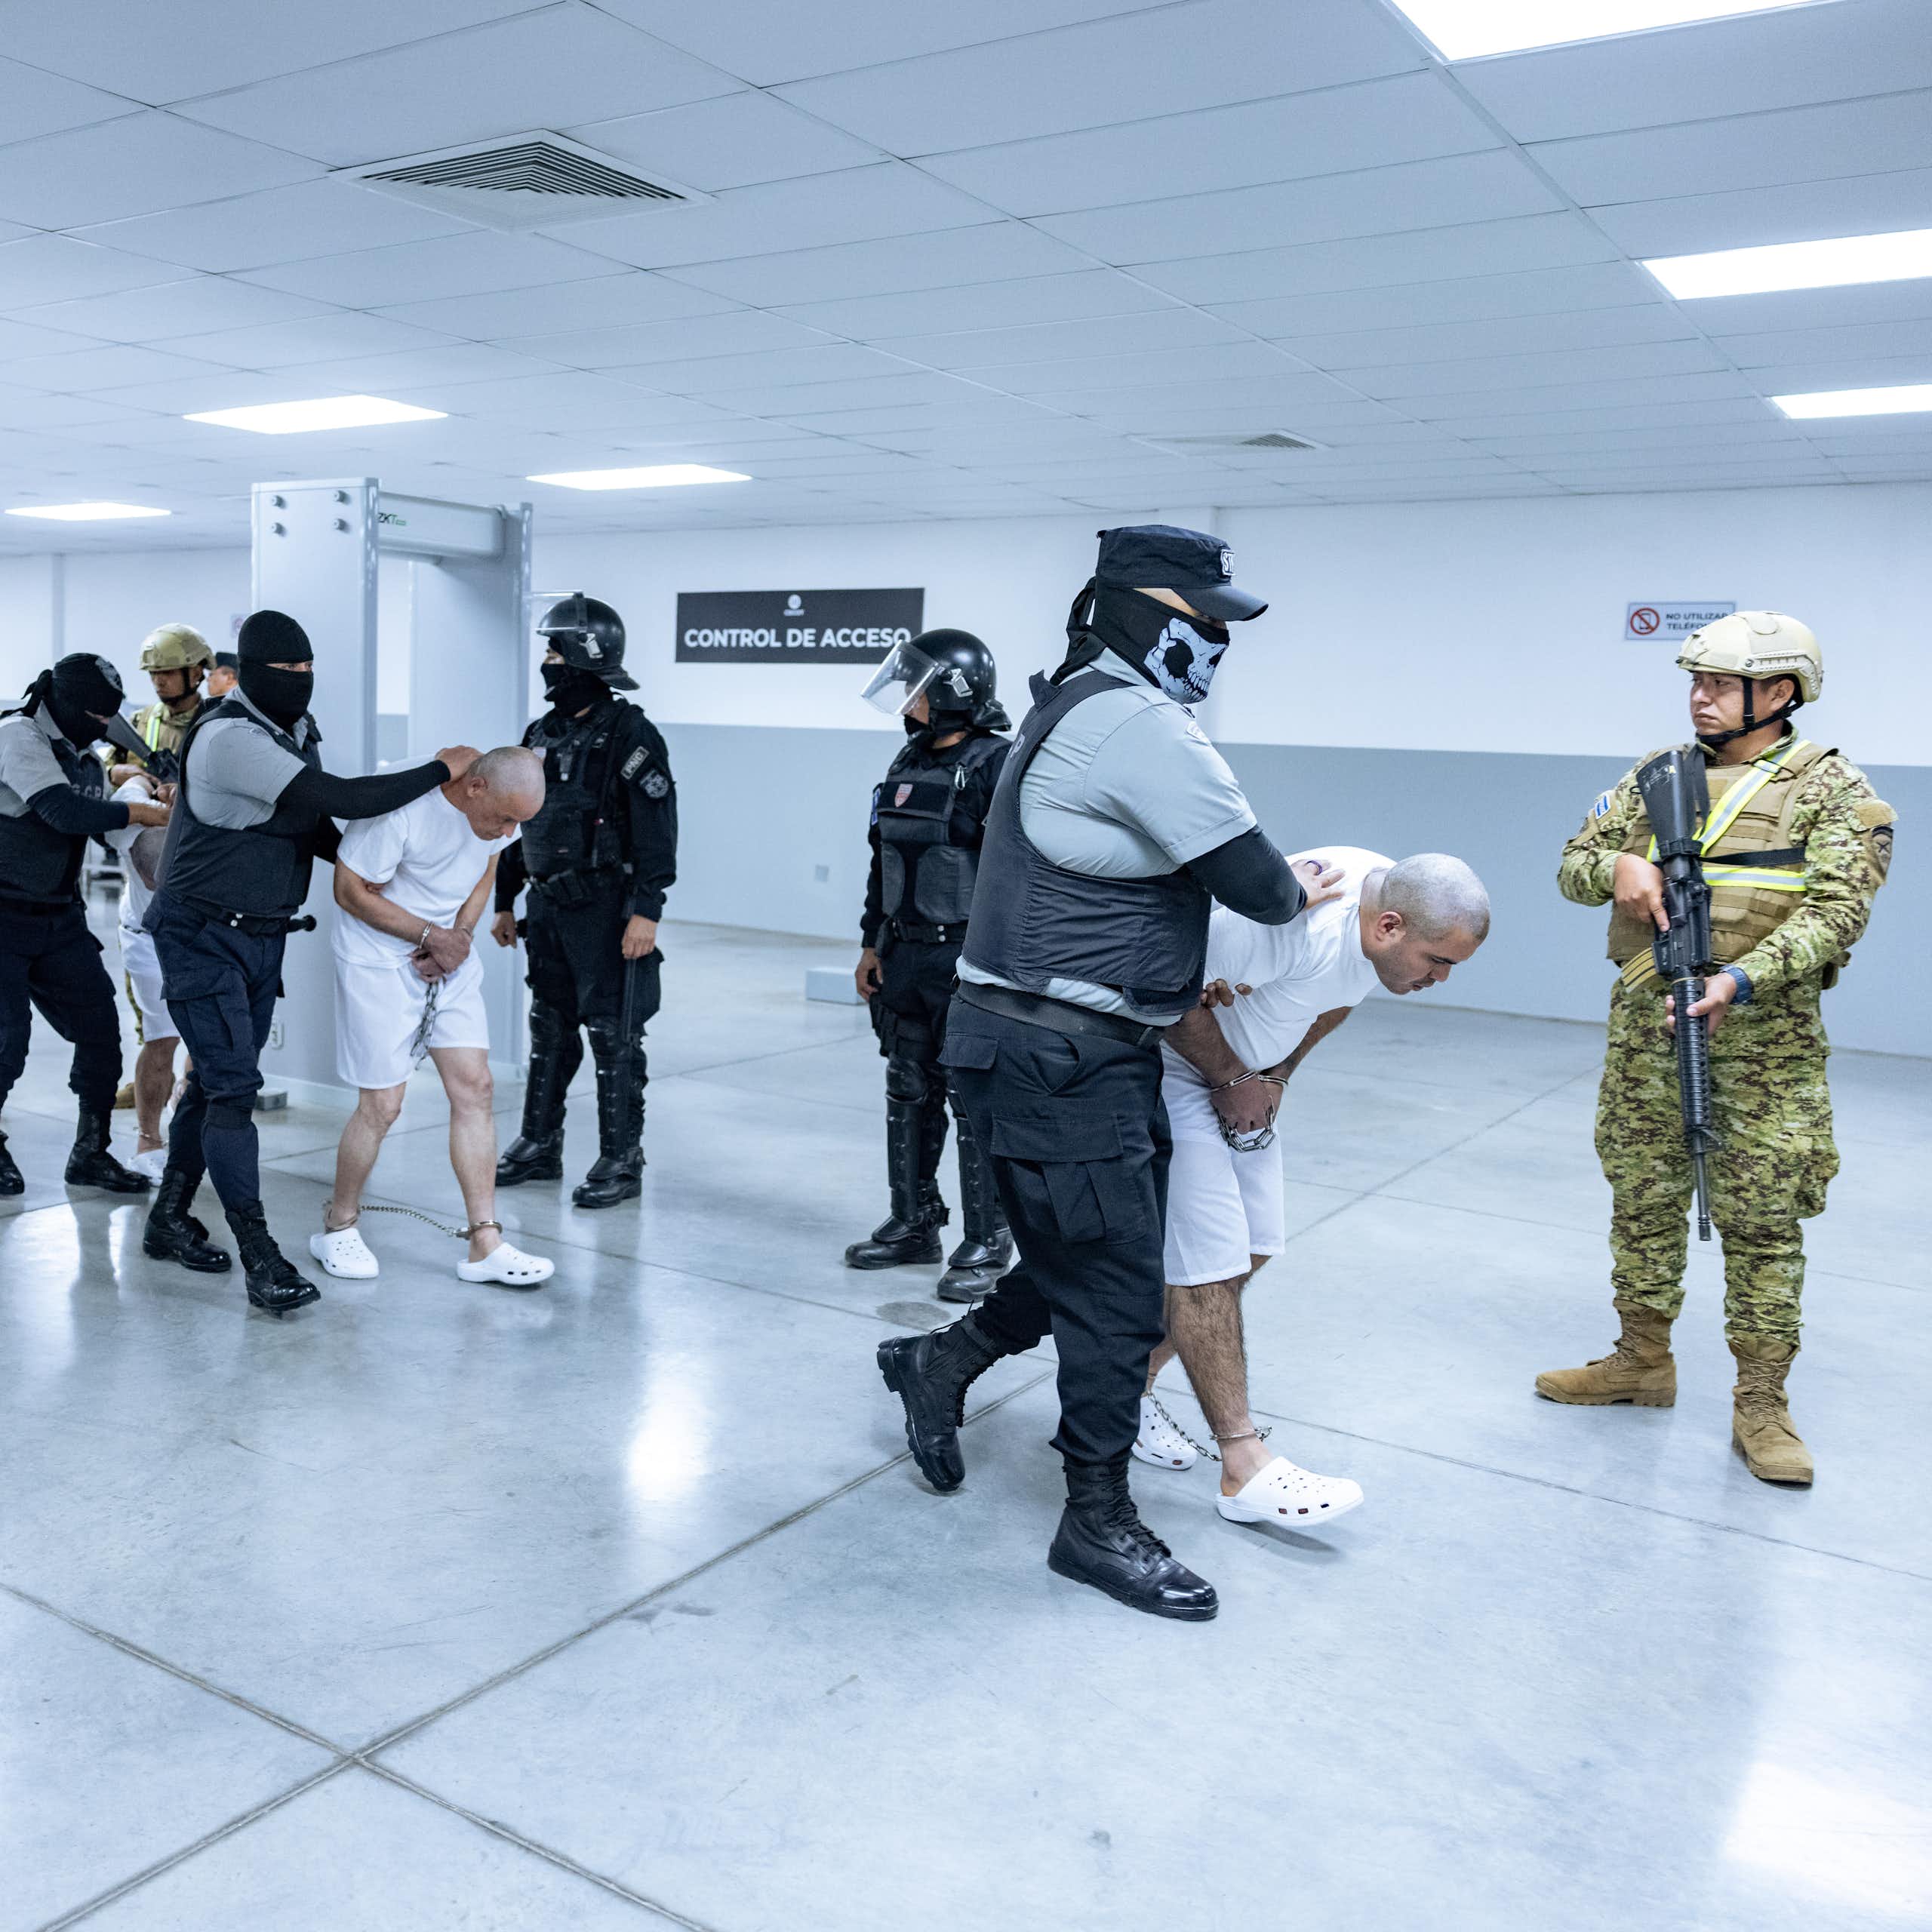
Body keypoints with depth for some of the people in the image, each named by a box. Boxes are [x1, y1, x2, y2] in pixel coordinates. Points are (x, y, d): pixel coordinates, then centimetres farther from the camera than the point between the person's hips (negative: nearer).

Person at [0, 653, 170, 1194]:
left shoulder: (87, 759, 12)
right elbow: (63, 811, -26)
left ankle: (90, 1154, 13)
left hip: (60, 920, 7)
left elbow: (105, 830, 23)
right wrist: (141, 812, -20)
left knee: (101, 1027, 1)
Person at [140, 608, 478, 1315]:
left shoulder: (296, 731, 6)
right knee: (233, 1086, -10)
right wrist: (440, 769, -24)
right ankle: (261, 1260, -7)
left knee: (217, 1081, 15)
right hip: (202, 937, -9)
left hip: (262, 936, 9)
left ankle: (169, 1220, 30)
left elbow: (316, 830, 15)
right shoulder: (230, 738, -23)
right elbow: (339, 799, -31)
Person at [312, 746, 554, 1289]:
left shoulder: (500, 803, -7)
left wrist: (461, 934, -6)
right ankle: (338, 1228, 21)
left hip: (451, 958, 6)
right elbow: (352, 891, -17)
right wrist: (431, 935, -16)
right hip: (379, 958, -6)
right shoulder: (399, 805, -27)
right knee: (382, 1104, -4)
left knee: (474, 1087, -2)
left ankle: (486, 1245, 2)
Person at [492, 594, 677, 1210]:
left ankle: (621, 1164, 6)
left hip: (607, 911, -8)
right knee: (549, 1030, 15)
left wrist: (646, 911, -21)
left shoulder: (631, 736, -11)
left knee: (614, 1037, -2)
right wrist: (503, 900, 19)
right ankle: (540, 1147, 27)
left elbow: (657, 829, -16)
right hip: (549, 906, 8)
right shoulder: (542, 736, 12)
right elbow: (518, 822, 19)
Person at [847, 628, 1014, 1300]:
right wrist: (872, 944, 16)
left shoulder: (995, 765, -14)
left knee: (976, 1102, 0)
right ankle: (913, 1225, 28)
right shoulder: (909, 763, 11)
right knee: (909, 1097, 15)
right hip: (904, 957, 8)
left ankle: (985, 1245, 10)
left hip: (966, 961, -8)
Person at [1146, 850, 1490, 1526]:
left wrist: (1277, 1076, 0)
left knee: (1251, 1245, 8)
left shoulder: (1394, 904, -8)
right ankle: (1243, 1470, -3)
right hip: (1169, 1053, -9)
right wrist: (1232, 1080, -15)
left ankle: (1133, 1388, 24)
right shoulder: (1291, 924, -36)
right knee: (1210, 1259, -9)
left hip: (1245, 1072, 9)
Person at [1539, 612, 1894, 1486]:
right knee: (1642, 1199, 12)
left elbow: (1835, 910, -12)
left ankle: (1761, 1403, 12)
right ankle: (1642, 1362, 28)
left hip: (1764, 1032, -4)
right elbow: (1574, 863, 11)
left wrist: (1741, 980, -26)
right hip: (1645, 1021, 4)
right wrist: (1619, 866, -13)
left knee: (1764, 1218, 1)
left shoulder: (1831, 788, -2)